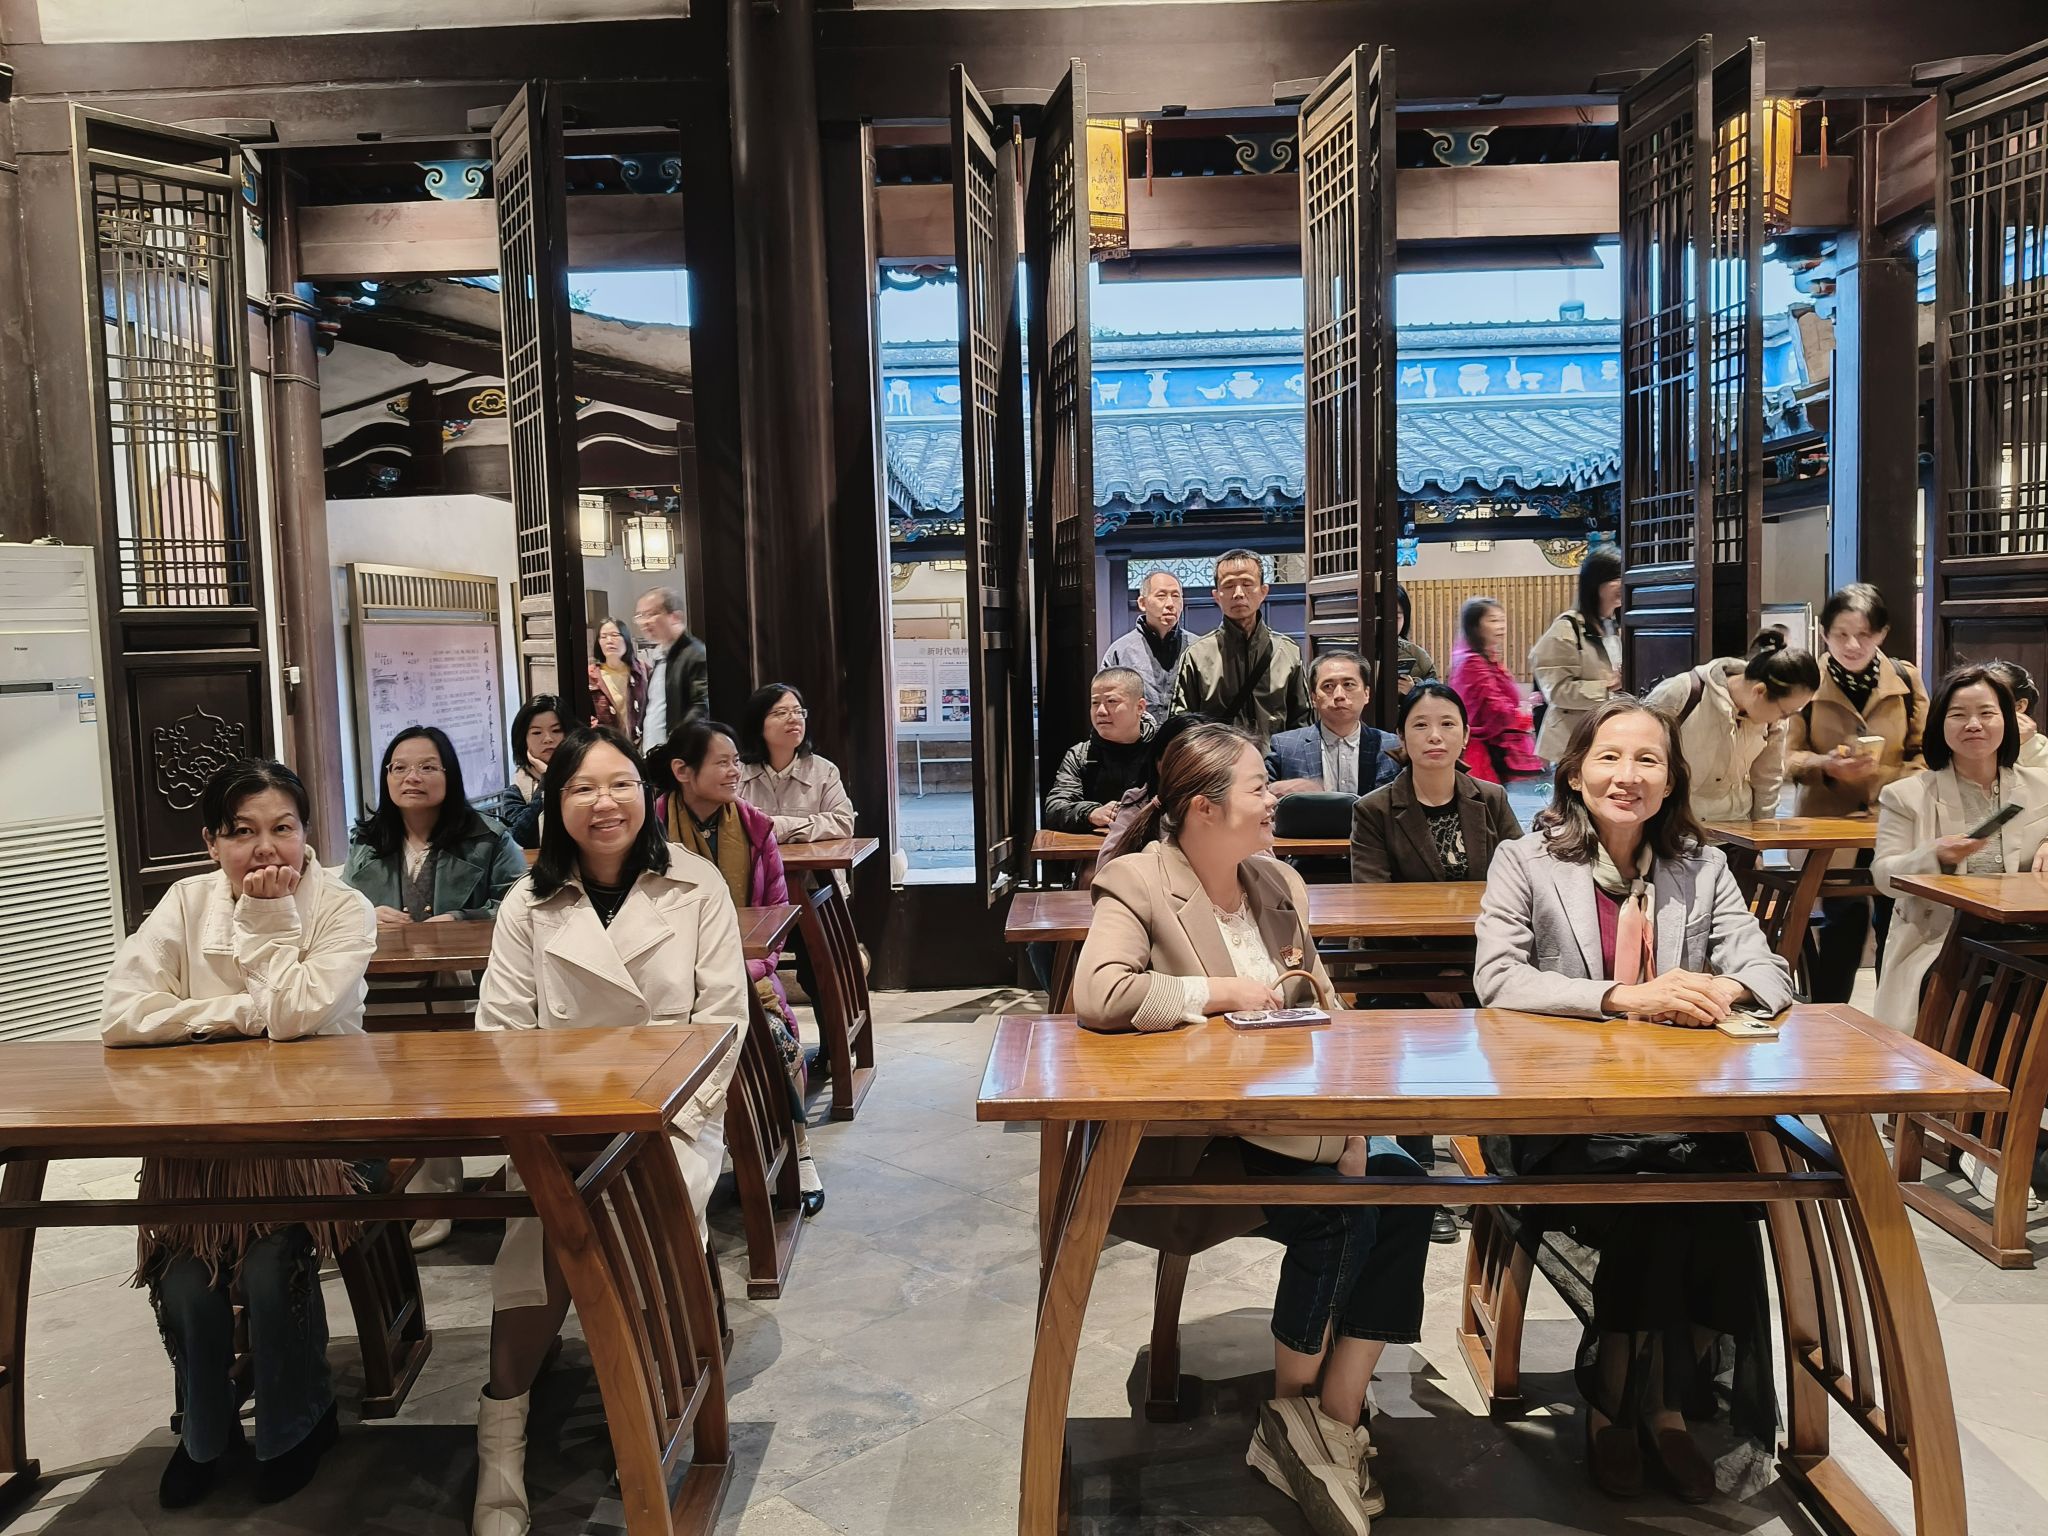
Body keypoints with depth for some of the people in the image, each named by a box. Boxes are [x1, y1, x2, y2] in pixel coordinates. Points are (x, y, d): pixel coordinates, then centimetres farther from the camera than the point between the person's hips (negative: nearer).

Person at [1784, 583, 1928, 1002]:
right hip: (1829, 825, -2)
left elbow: (1923, 751, 8)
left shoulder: (1905, 679, 1)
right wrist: (1827, 765, -21)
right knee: (1843, 924, -3)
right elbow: (1790, 755, -1)